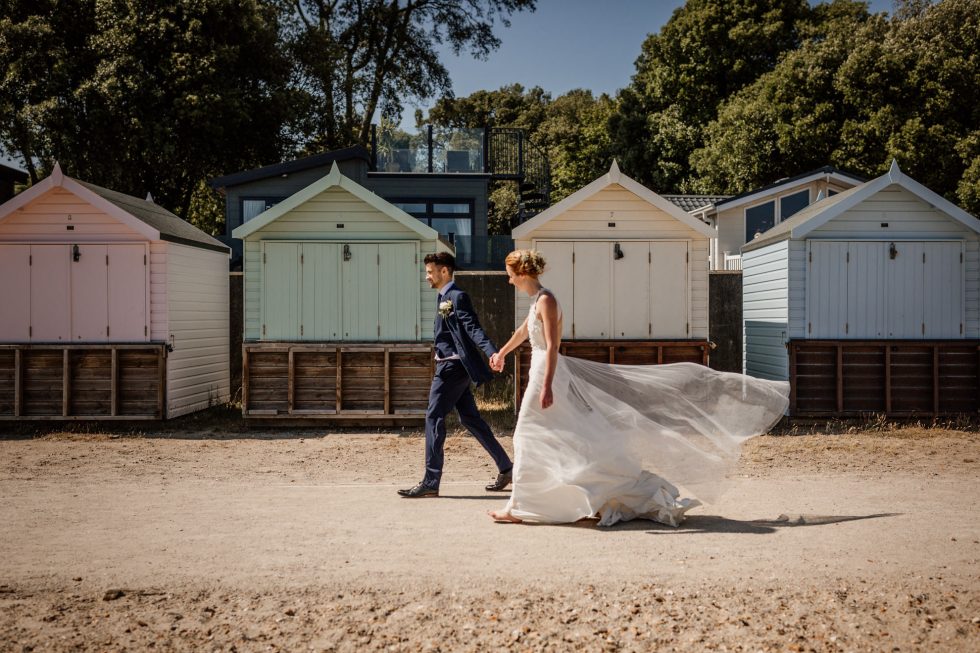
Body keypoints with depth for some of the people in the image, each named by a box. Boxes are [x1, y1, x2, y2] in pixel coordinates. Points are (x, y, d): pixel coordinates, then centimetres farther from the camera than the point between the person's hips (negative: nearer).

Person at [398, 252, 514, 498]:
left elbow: (473, 328, -23)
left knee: (434, 417, -8)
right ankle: (505, 468, 22)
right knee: (470, 418, 14)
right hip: (448, 366, 10)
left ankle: (431, 482, -4)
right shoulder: (444, 297, 16)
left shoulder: (457, 296, -13)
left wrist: (492, 353, -36)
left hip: (454, 367, -10)